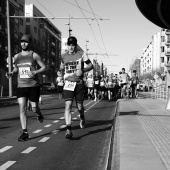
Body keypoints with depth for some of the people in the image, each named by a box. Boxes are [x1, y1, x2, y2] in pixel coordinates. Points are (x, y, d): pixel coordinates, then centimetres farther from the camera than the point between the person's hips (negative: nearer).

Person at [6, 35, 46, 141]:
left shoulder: (34, 55, -1)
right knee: (22, 108, -9)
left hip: (33, 86, -3)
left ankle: (39, 114, 39)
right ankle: (25, 133, -5)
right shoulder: (17, 56, 11)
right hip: (21, 86, 3)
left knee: (34, 108, 1)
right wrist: (11, 73, 4)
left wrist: (35, 72, -17)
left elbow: (44, 67, 0)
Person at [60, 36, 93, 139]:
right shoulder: (64, 56, 9)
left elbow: (91, 65, 3)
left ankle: (82, 118, 44)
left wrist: (82, 70, -14)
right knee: (68, 105, -14)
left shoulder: (81, 54, 0)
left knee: (80, 106, 8)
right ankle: (69, 130, -16)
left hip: (79, 83, -1)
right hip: (68, 84, 1)